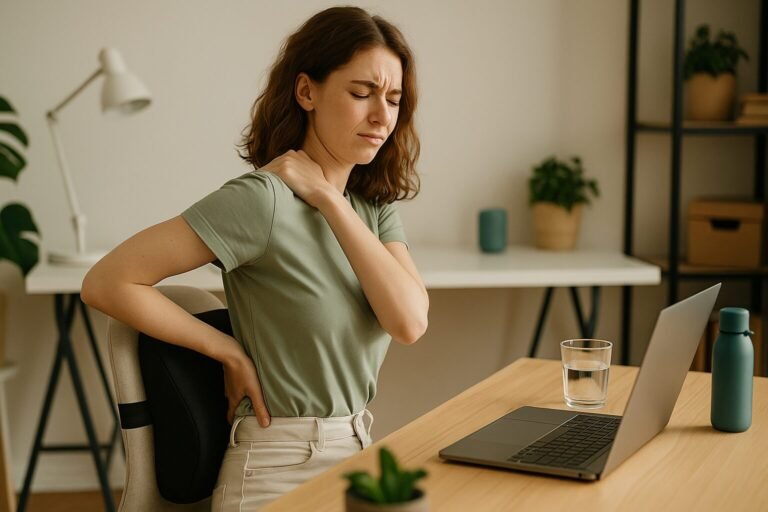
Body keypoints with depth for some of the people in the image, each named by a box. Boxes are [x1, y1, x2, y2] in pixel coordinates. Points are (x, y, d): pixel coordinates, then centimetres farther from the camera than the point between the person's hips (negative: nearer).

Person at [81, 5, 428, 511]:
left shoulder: (375, 202, 4)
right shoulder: (262, 199, -17)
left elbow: (410, 322, -13)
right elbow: (107, 282, -19)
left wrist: (329, 200, -14)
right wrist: (230, 352, -12)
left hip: (359, 455, 6)